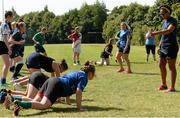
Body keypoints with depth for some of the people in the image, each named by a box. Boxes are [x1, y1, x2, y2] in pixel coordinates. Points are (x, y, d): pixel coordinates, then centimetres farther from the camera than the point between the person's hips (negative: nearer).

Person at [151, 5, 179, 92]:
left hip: (171, 46, -9)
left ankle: (172, 87, -1)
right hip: (163, 47, 9)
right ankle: (164, 84, 23)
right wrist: (159, 46, 17)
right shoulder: (164, 21, 16)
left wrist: (156, 33, -40)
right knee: (161, 65, 12)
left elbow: (168, 31, -30)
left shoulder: (173, 21, -11)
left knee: (171, 67, -5)